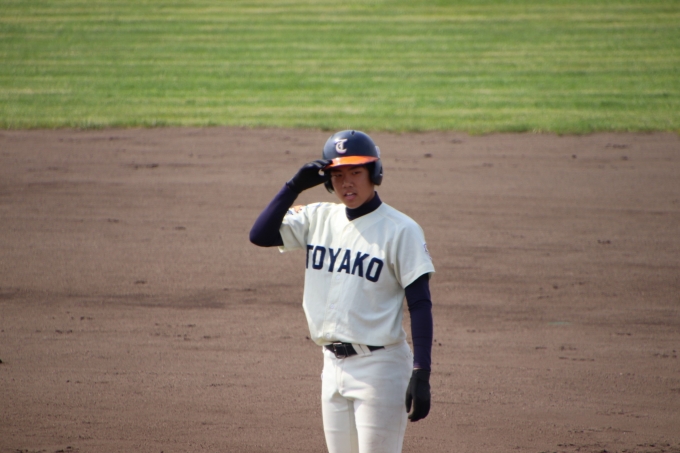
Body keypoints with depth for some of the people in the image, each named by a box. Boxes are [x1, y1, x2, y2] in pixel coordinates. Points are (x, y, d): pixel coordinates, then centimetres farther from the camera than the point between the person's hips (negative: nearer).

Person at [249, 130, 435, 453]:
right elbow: (260, 235, 0)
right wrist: (295, 186, -6)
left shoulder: (400, 229, -8)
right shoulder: (318, 218, 8)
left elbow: (420, 305, -11)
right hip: (333, 364, 6)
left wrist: (421, 375, -17)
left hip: (380, 366, -6)